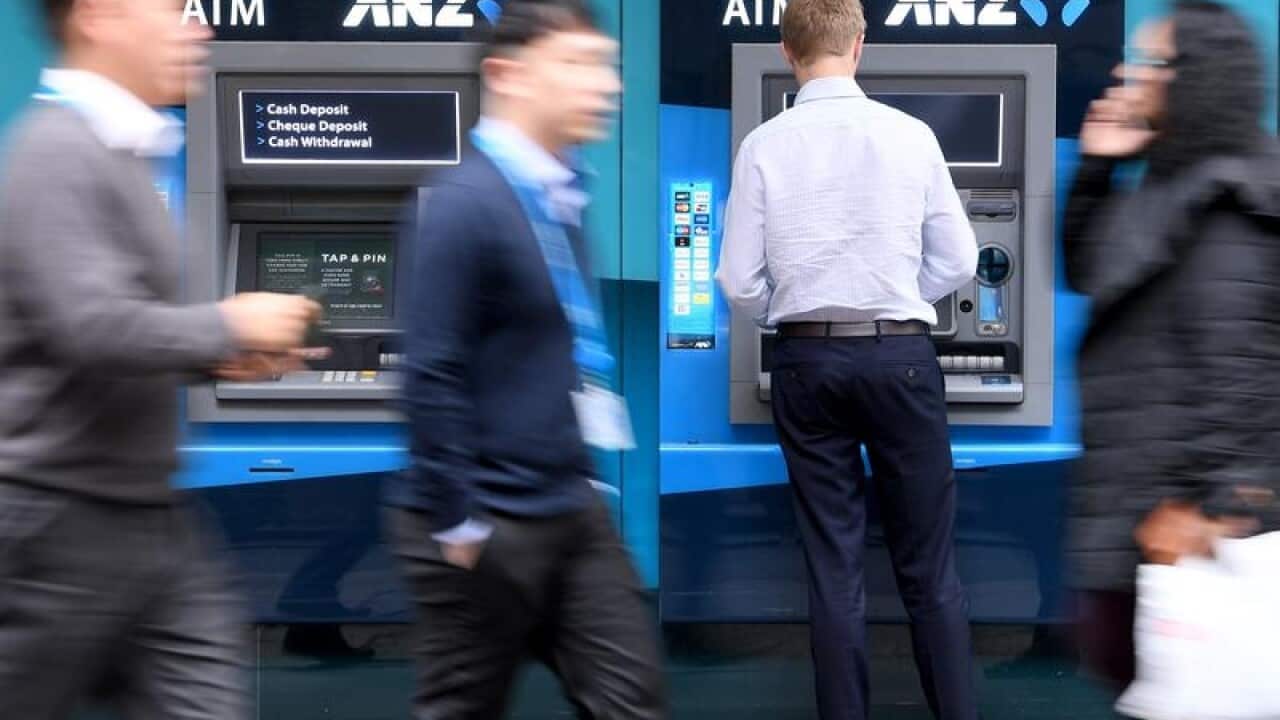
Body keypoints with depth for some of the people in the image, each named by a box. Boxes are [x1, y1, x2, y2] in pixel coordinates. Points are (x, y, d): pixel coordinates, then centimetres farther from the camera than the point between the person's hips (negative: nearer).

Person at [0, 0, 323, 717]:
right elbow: (92, 327, -27)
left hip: (149, 516, 9)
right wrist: (229, 326, -13)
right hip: (65, 519, -9)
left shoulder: (117, 152, 13)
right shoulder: (58, 152, -17)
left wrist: (216, 357, 6)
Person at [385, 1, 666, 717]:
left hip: (573, 509, 8)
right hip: (489, 522, -8)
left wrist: (578, 475, 16)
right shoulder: (467, 201, -18)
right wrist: (457, 522, -18)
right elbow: (433, 375, -21)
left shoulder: (559, 194, 7)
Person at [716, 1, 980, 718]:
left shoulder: (764, 145, -4)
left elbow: (740, 280, -2)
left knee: (834, 566, 9)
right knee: (929, 567, 8)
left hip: (807, 361, 1)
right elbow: (959, 261, 0)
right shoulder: (911, 134, -5)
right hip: (901, 355, -1)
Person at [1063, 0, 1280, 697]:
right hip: (1134, 490, 10)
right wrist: (1095, 167, 13)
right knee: (1116, 655, 17)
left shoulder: (1223, 207, -16)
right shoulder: (1174, 190, 14)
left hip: (1174, 506, -10)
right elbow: (1085, 272, 26)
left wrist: (1203, 498, -23)